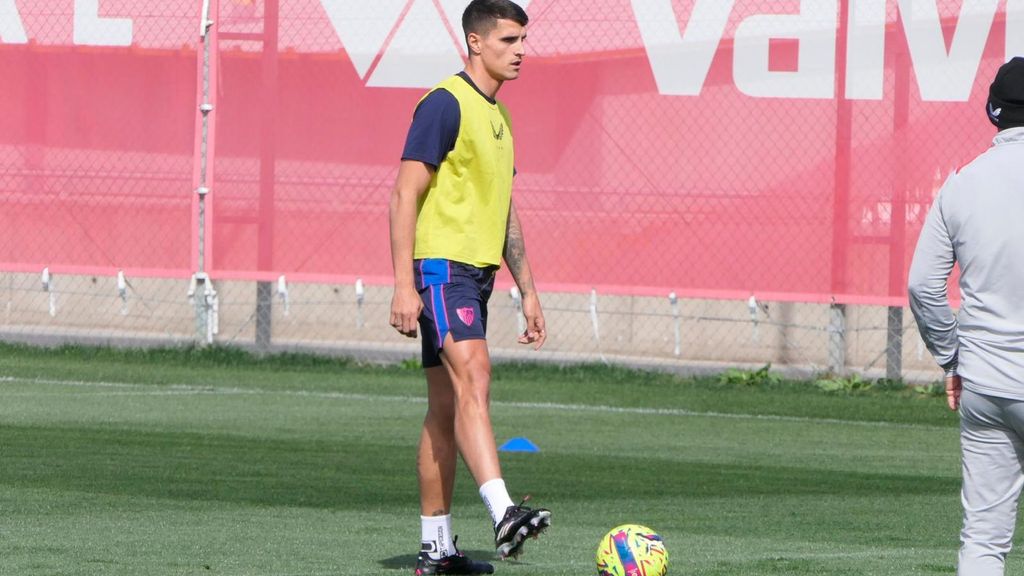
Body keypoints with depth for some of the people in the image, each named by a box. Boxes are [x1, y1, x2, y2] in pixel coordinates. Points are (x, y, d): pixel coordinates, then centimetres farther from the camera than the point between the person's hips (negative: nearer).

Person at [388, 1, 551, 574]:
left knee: (447, 410, 10)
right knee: (473, 379, -25)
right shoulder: (446, 104, -10)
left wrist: (528, 290, 22)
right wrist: (404, 286, -20)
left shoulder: (498, 116, 18)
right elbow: (406, 195, -14)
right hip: (441, 267, -10)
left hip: (477, 274, 10)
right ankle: (504, 515, -40)